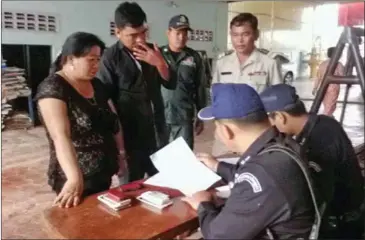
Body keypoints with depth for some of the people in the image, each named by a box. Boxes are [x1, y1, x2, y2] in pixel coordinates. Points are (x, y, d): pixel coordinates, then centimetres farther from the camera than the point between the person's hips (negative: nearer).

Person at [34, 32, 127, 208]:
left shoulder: (96, 85, 6)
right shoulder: (52, 88, -16)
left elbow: (113, 120, 14)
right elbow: (61, 135, -29)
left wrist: (121, 154, 8)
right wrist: (75, 179, -39)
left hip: (103, 174, 7)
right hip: (77, 180, -6)